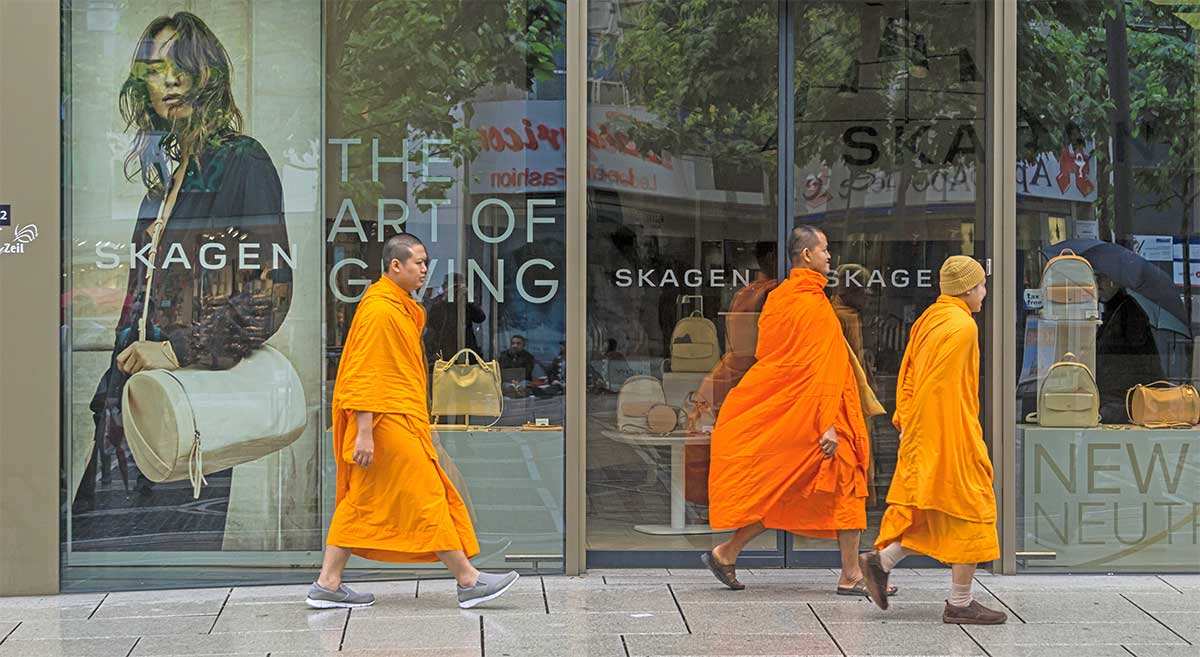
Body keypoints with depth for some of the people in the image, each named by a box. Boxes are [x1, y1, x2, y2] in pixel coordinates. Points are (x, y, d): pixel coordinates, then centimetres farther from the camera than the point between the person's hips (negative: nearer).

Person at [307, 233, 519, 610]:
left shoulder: (400, 307, 18)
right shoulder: (379, 310, -16)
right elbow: (365, 375, -20)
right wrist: (364, 432, -23)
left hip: (400, 422, 11)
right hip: (387, 423, -11)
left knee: (361, 502, 10)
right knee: (427, 498, -6)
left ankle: (328, 585, 12)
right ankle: (468, 582, -1)